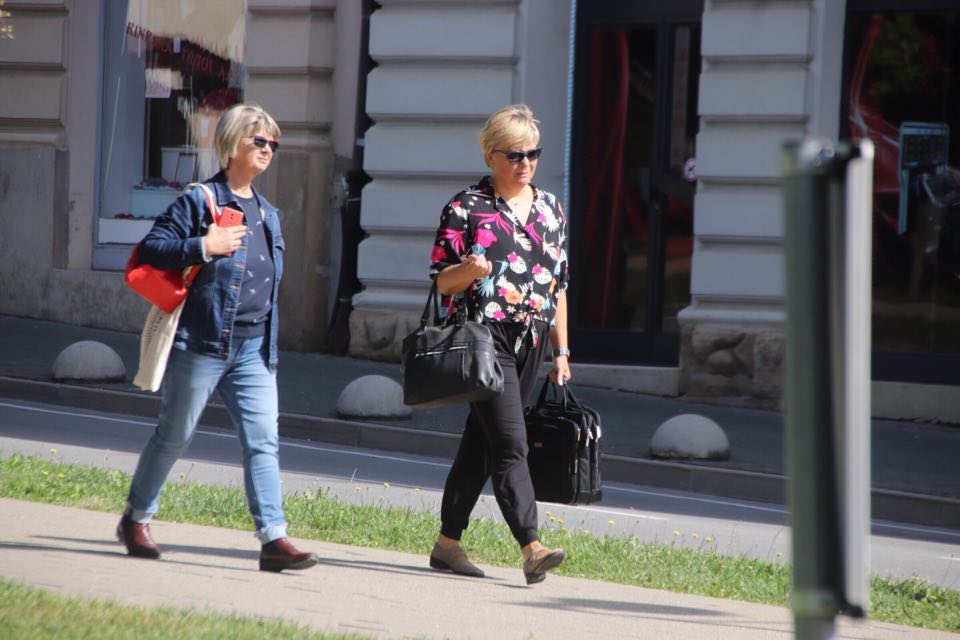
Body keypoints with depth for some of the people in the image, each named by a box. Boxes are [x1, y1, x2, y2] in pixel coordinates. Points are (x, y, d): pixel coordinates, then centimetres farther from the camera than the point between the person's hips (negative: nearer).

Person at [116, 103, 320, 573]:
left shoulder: (267, 215, 16)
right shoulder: (199, 201, -5)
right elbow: (151, 250, -11)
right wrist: (203, 247, -21)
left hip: (252, 347, 6)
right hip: (202, 341, -6)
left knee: (263, 441, -5)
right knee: (174, 435, 5)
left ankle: (273, 538, -10)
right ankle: (136, 520, 22)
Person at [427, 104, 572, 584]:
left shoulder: (550, 208, 13)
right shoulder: (466, 207, -3)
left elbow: (559, 285, 17)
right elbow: (440, 278, -3)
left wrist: (561, 351, 15)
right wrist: (468, 270, -25)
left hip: (531, 342, 6)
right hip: (484, 334, -6)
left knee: (480, 444, 11)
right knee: (509, 444, -15)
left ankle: (448, 544, 19)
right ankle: (531, 548, -23)